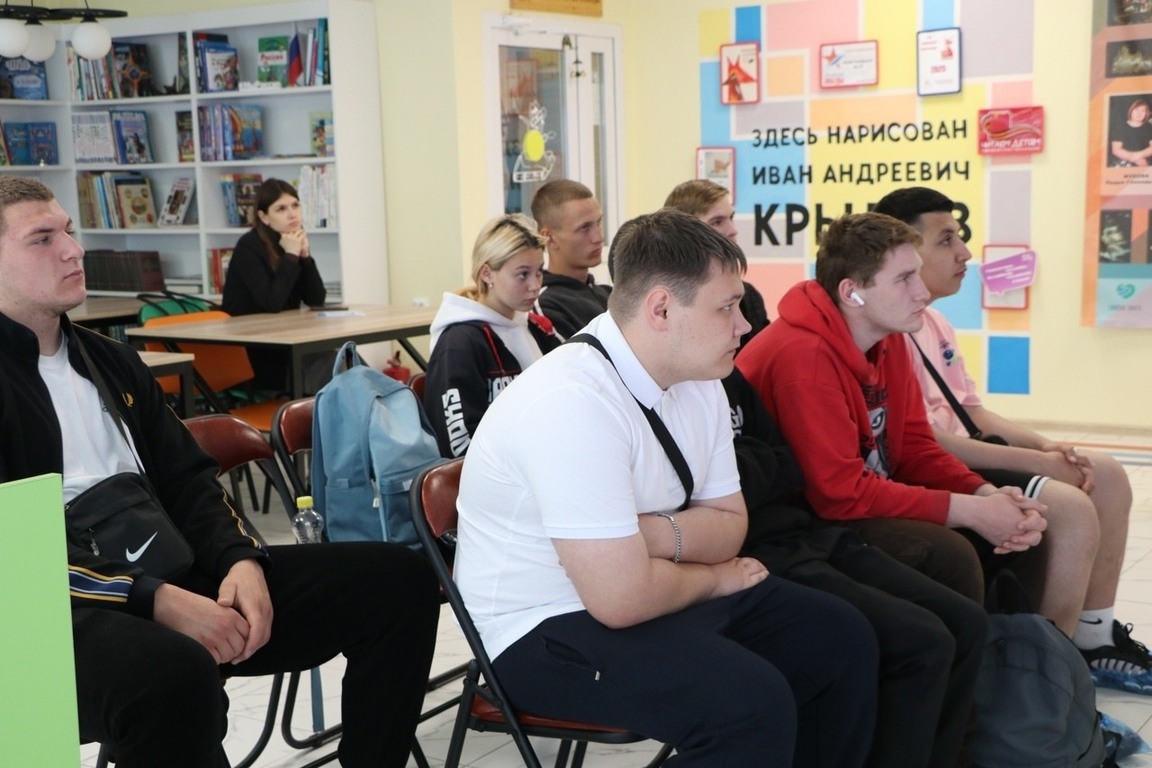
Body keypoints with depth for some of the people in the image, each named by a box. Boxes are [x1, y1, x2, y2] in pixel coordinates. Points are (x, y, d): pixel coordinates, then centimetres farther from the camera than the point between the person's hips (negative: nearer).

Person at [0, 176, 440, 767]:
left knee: (396, 580, -2)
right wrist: (156, 600, -24)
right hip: (61, 610, -7)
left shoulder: (109, 359, 19)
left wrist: (241, 560, -5)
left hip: (173, 574, 7)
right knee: (177, 673, -43)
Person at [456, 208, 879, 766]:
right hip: (548, 631, -9)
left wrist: (656, 532, -16)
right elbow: (622, 599, -30)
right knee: (752, 701, -27)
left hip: (657, 592, 9)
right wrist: (712, 577, -9)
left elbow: (729, 524, 6)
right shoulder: (571, 402, -28)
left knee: (842, 638, 6)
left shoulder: (697, 381, 0)